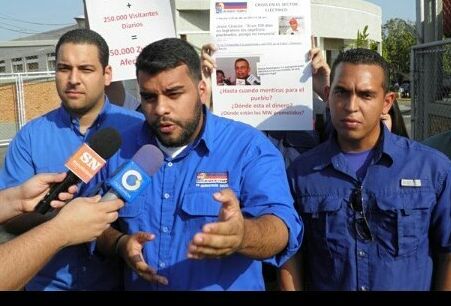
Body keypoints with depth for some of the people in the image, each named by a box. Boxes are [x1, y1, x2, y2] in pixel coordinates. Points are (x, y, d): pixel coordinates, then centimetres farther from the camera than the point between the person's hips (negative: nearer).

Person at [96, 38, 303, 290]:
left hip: (228, 286, -2)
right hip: (139, 285, 3)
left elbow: (282, 227, -30)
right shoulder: (120, 149, -5)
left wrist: (241, 235, -51)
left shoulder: (250, 147, -17)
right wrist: (120, 244, -20)